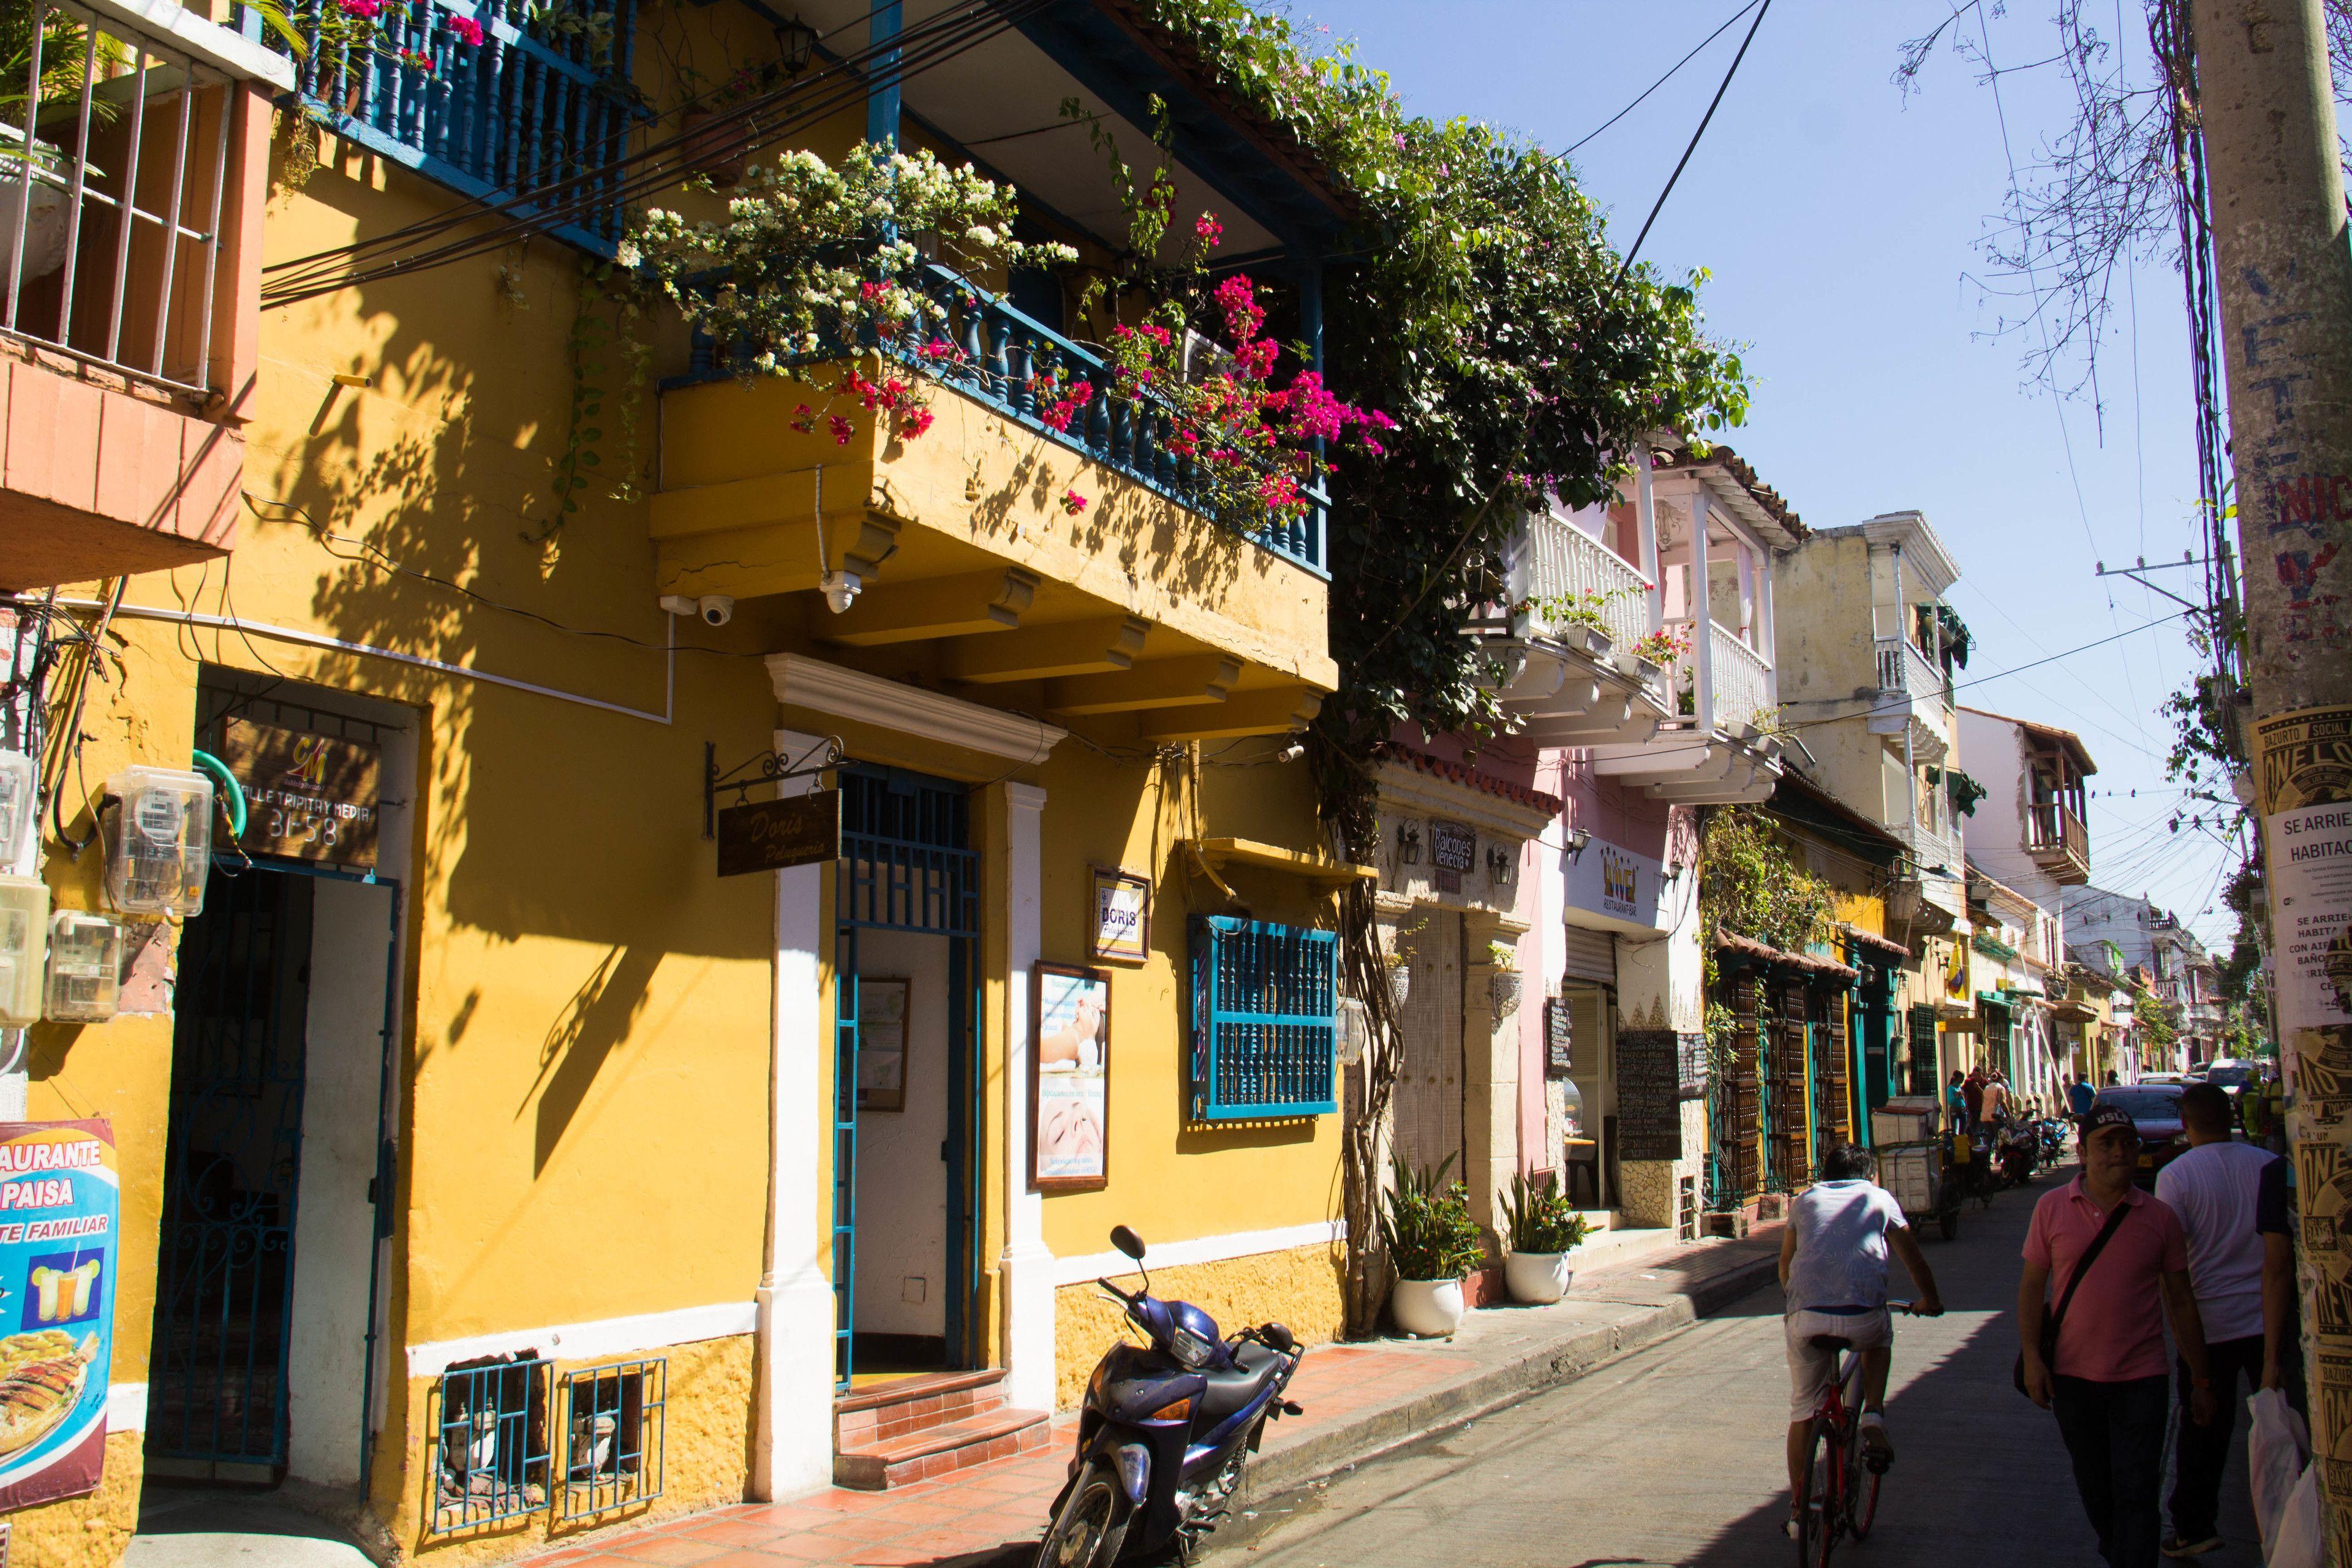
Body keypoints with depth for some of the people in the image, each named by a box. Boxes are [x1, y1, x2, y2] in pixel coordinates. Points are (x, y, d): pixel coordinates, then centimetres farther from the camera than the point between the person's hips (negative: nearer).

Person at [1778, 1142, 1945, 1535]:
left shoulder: (1804, 1200, 24)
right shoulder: (1880, 1198, 20)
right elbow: (1915, 1261, 26)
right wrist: (1930, 1301, 44)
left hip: (1804, 1316, 1)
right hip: (1862, 1317, -1)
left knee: (1802, 1409, 16)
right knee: (1880, 1339, 35)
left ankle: (1798, 1508, 17)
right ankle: (1873, 1420, 15)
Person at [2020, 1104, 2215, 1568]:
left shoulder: (2160, 1216, -1)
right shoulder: (2052, 1208, -3)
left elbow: (2181, 1300, 5)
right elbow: (2032, 1284, 1)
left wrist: (2200, 1378, 7)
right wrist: (2032, 1356, -7)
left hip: (2141, 1378, -1)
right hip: (2072, 1375, 1)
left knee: (2137, 1496, -3)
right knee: (2095, 1489, 18)